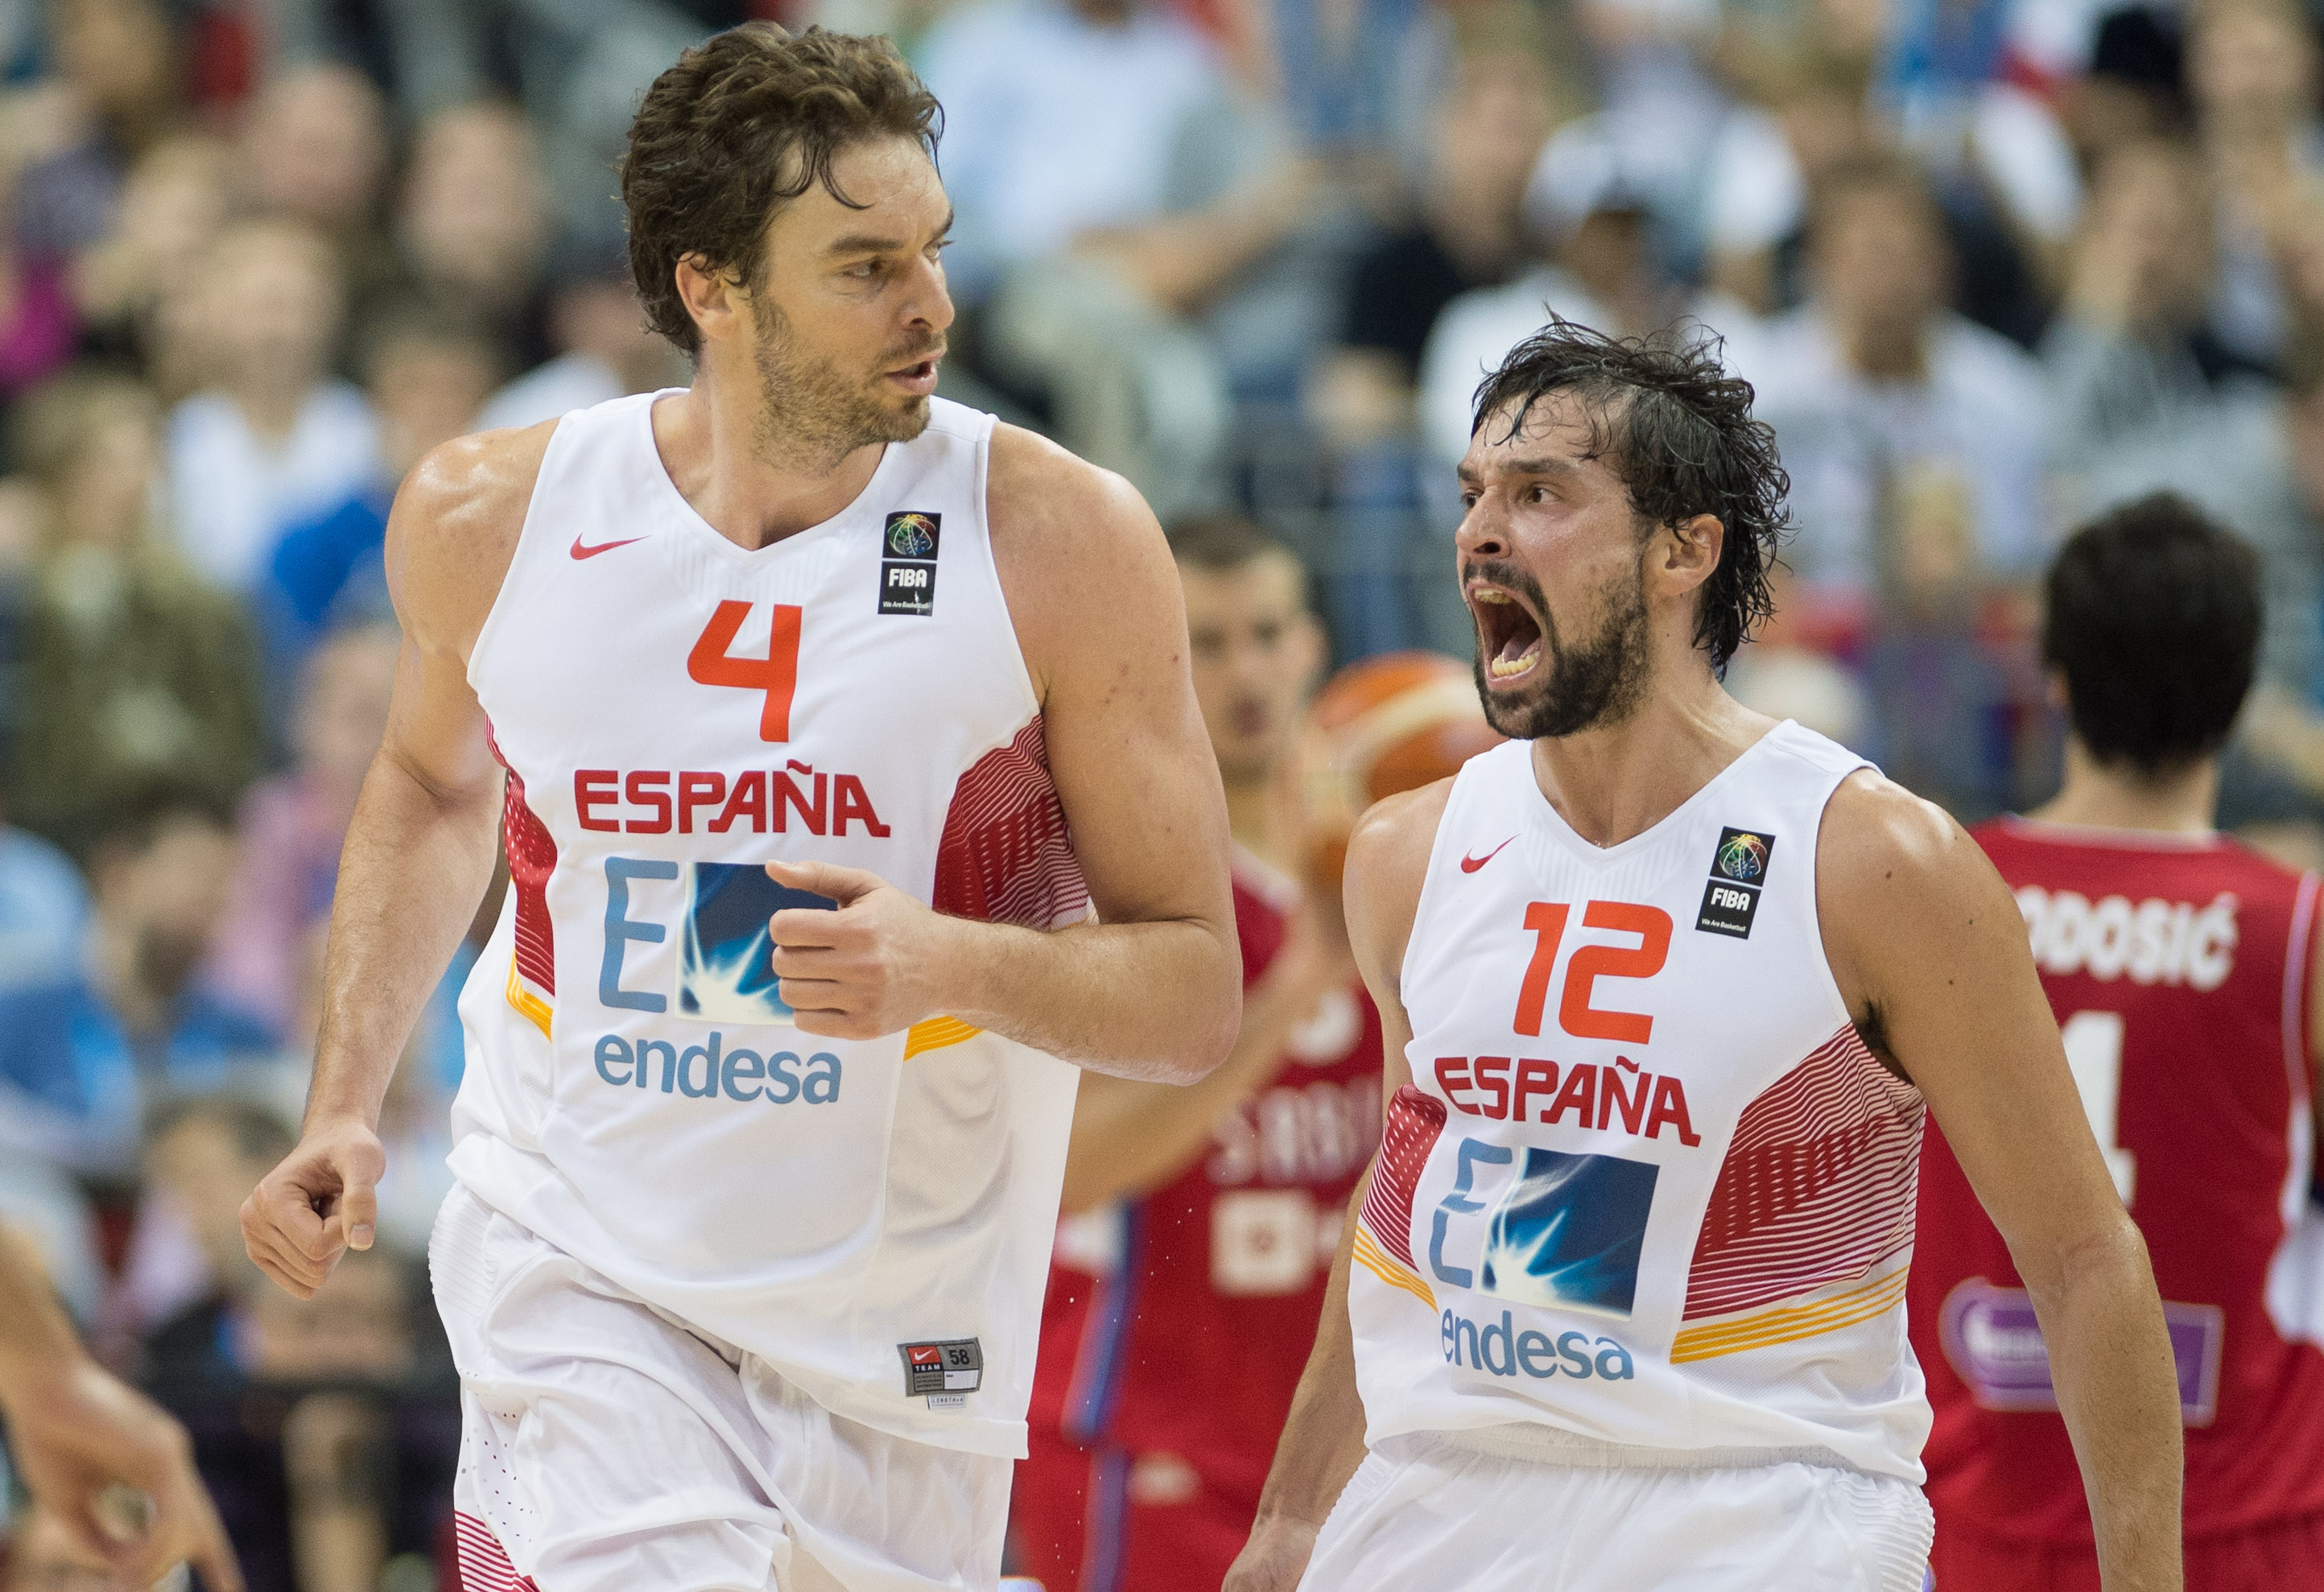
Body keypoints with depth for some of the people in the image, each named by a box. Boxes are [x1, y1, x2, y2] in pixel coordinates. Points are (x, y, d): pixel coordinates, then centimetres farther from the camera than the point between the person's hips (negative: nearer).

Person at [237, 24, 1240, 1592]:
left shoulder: (1062, 544, -10)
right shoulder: (491, 519, -3)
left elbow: (1195, 996, -5)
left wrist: (955, 963, -24)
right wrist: (345, 1109, 12)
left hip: (899, 1331, 1)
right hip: (581, 1274, -1)